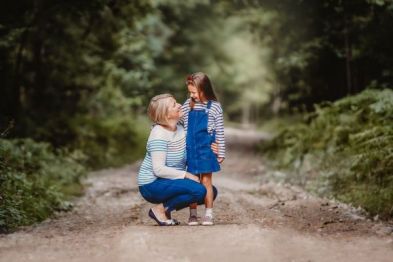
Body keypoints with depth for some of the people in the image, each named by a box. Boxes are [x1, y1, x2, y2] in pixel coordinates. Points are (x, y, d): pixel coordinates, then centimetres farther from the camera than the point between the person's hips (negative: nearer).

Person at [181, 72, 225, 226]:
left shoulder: (214, 107, -4)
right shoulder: (188, 105, 3)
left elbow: (219, 132, -1)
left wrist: (221, 153, -1)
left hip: (205, 150, -2)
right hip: (190, 150, 3)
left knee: (206, 181, 2)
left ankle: (208, 214, 9)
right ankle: (192, 214, 12)